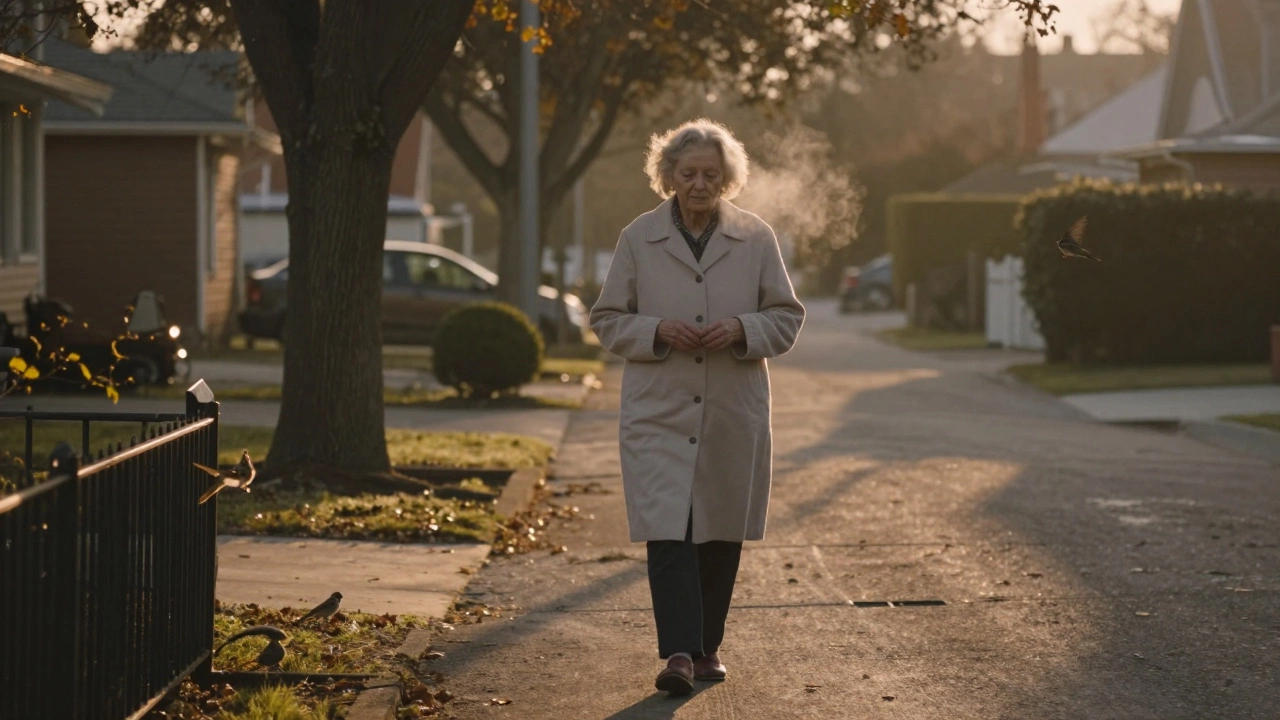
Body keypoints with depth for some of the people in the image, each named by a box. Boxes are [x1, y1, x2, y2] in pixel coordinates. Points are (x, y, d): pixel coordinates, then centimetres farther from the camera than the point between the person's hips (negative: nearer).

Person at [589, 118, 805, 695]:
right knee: (667, 532, -13)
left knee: (721, 534, 10)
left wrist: (742, 329, -13)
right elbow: (607, 320, 7)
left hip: (734, 414, 2)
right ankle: (678, 653, -17)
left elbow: (786, 317, 8)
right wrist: (658, 331, -13)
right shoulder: (638, 238, 2)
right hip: (660, 412, -1)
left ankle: (706, 648, 24)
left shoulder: (756, 238, 4)